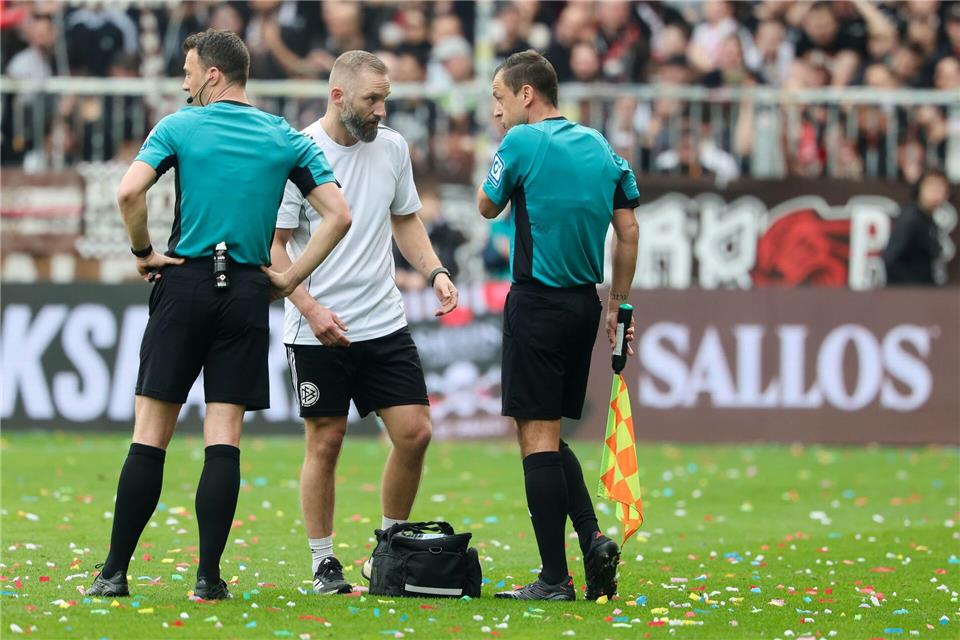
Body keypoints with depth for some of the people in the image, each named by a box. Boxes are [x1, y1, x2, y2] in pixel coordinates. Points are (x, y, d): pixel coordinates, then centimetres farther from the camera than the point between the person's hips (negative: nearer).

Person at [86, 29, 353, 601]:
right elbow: (339, 215, 1)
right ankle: (209, 576, -1)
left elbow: (129, 191, -14)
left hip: (185, 282, -2)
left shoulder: (179, 128, -1)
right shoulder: (287, 139, 7)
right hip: (247, 292, 2)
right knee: (224, 438, 3)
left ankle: (116, 571, 0)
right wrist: (290, 276, 6)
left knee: (151, 433, 1)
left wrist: (144, 253, 0)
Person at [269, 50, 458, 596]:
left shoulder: (392, 147, 5)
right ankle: (324, 563, 13)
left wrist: (435, 271, 4)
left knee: (415, 432, -1)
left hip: (385, 324, 5)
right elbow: (274, 246, -8)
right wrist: (311, 310, -18)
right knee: (325, 442, 1)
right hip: (319, 329, -5)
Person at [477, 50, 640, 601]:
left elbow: (488, 207, 5)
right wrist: (619, 305, 16)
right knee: (551, 437, 17)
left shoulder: (522, 143, -10)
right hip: (584, 303, 7)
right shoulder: (601, 148, 10)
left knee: (538, 435, -4)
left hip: (537, 302, -7)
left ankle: (555, 578, -6)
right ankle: (593, 540, 0)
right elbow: (628, 231, 11)